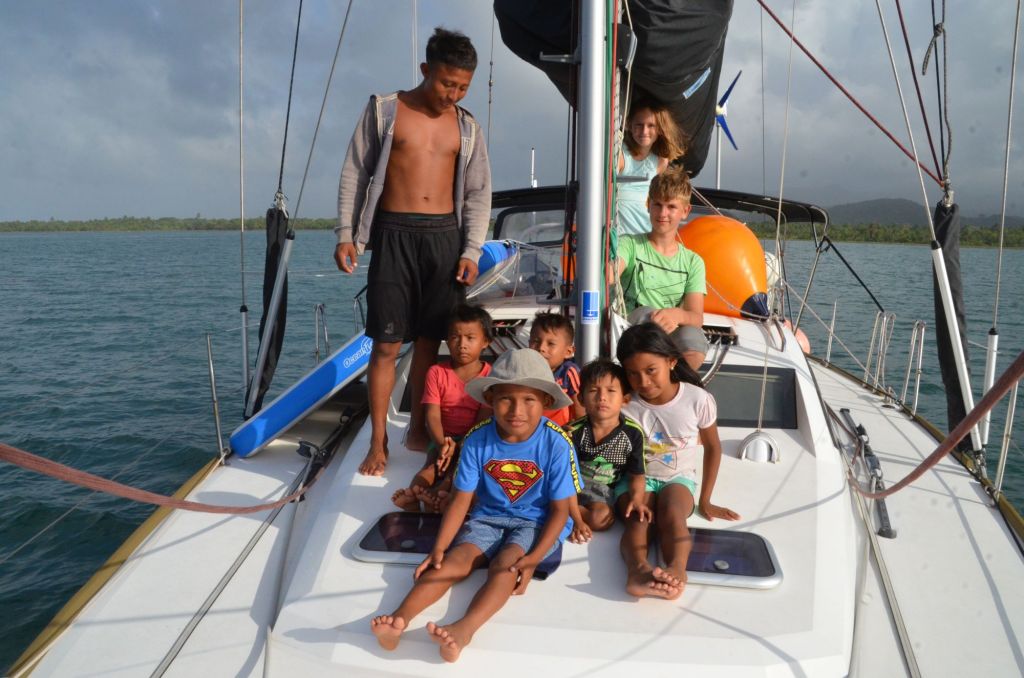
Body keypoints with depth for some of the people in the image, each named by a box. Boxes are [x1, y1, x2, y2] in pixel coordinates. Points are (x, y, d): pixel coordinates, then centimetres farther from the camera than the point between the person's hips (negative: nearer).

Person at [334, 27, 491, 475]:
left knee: (430, 341, 6)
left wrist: (471, 251, -1)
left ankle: (418, 429, 21)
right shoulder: (383, 111, 4)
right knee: (387, 344, -3)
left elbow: (478, 194, 10)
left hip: (445, 237, 3)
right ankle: (378, 443, 7)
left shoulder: (466, 127, 11)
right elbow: (355, 173, 5)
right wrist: (346, 234, -4)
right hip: (394, 235, -2)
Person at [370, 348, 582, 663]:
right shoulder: (477, 440, -12)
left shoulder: (556, 444, -19)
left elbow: (560, 510, -13)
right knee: (456, 558, -21)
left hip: (536, 522, -2)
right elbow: (461, 499, -5)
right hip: (488, 517, 3)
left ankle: (464, 628, -49)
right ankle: (400, 618, -39)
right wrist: (439, 547, -15)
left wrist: (533, 559, -24)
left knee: (505, 563, -30)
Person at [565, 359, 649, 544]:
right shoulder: (574, 432, -17)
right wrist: (577, 520, -17)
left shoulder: (633, 433, -13)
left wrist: (636, 499, -25)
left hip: (604, 489, 1)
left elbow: (636, 475, -3)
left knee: (602, 518, -27)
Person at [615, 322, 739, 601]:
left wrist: (705, 501, 8)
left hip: (679, 478, 0)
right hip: (637, 478, 0)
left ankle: (677, 570, -59)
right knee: (639, 519, -33)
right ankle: (637, 569, -60)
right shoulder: (627, 407, -10)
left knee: (672, 515, -34)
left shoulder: (698, 399, -9)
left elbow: (713, 447, 5)